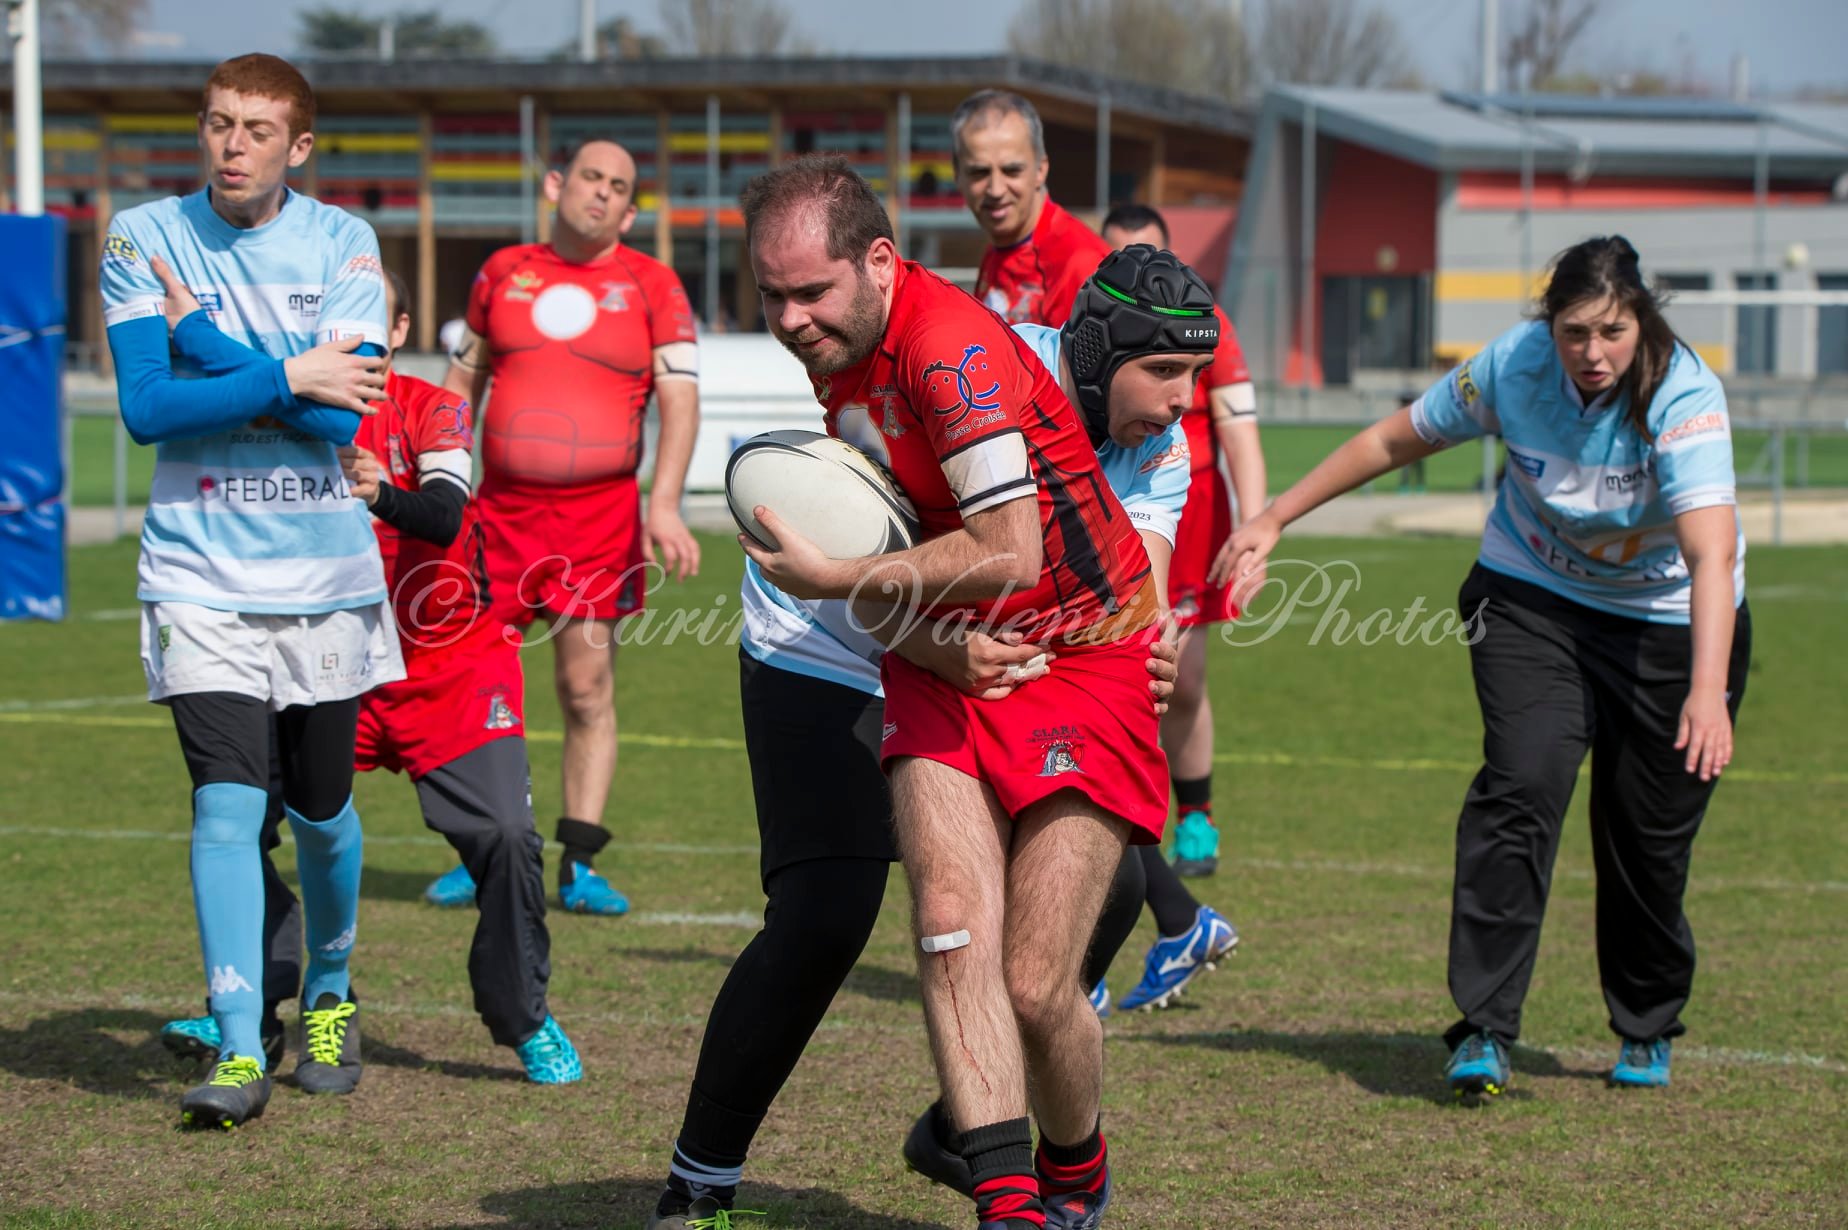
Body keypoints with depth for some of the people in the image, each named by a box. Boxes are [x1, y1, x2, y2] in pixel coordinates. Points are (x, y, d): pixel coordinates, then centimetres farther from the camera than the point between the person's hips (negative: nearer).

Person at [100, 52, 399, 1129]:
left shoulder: (342, 242, -1)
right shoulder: (145, 237, -2)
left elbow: (341, 416, -13)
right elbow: (145, 409, -11)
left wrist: (198, 343, -14)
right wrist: (284, 376, -16)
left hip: (326, 572, 1)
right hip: (202, 573, -1)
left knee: (322, 810, 11)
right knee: (229, 803, -14)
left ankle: (330, 1001, 35)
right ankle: (240, 1051, -12)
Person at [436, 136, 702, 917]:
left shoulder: (651, 286, 3)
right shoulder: (503, 272, 11)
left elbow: (680, 400, -2)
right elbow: (463, 379, 20)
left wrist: (664, 505, -14)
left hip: (601, 511, -2)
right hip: (501, 505, 2)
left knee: (588, 688, -3)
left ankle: (579, 866, 3)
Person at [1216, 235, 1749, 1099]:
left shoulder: (1683, 395, -29)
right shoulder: (1512, 365, -19)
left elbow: (1712, 552, -41)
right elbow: (1394, 441, -2)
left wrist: (1708, 691, -54)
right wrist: (1274, 519, 2)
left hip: (1671, 620, -1)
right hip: (1533, 596, 2)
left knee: (1649, 834, 1)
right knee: (1521, 785, -20)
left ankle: (1647, 1030, 27)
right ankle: (1484, 1030, -21)